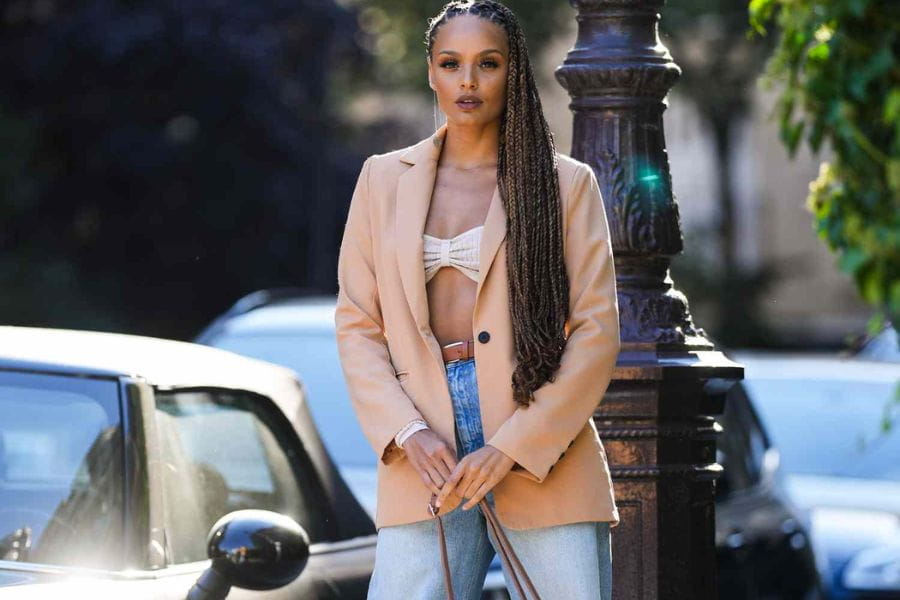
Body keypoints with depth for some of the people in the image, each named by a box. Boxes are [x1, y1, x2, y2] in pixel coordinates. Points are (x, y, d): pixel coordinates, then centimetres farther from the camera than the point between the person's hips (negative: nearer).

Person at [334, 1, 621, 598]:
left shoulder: (566, 183, 6)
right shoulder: (385, 180, 14)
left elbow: (597, 331, 0)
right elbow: (356, 324, 11)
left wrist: (513, 448, -9)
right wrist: (409, 433, -5)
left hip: (542, 459, -1)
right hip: (427, 463, 1)